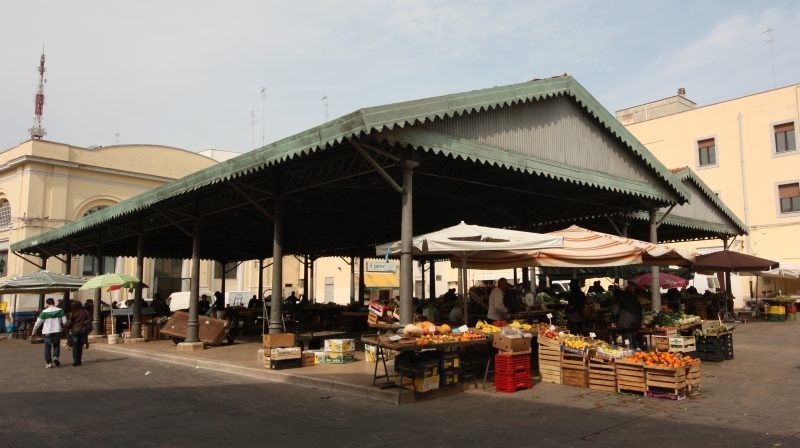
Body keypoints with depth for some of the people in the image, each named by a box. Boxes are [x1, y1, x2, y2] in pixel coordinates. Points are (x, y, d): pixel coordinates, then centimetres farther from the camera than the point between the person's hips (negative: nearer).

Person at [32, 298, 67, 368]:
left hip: (47, 332, -2)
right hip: (57, 331, 2)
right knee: (56, 345, 19)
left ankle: (49, 363, 6)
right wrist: (62, 328, 20)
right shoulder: (60, 311, 0)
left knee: (47, 347, 9)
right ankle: (55, 357, -4)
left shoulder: (44, 312, -5)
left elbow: (38, 323, -3)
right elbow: (64, 322, 2)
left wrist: (34, 332, 11)